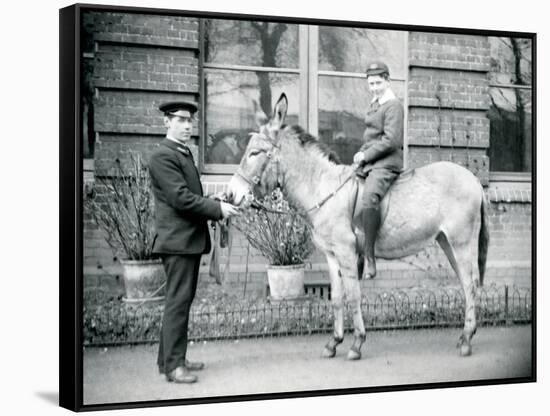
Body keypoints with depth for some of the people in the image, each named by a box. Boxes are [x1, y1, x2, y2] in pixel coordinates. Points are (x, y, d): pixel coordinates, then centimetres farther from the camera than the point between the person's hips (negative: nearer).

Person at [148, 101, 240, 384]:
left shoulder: (185, 153, 17)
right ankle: (173, 365, -3)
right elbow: (180, 197, -21)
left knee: (181, 300, 15)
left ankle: (169, 358, 23)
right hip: (177, 239, -10)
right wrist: (217, 209, -16)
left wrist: (217, 208, 7)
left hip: (191, 238, 10)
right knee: (178, 300, -7)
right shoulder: (163, 156, -14)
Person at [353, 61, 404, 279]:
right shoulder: (374, 104, 19)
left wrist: (365, 155, -14)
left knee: (369, 198, -33)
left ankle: (369, 257, -35)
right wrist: (361, 153, 11)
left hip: (386, 164, -10)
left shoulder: (393, 105, -9)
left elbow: (390, 140, -18)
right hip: (368, 163, 10)